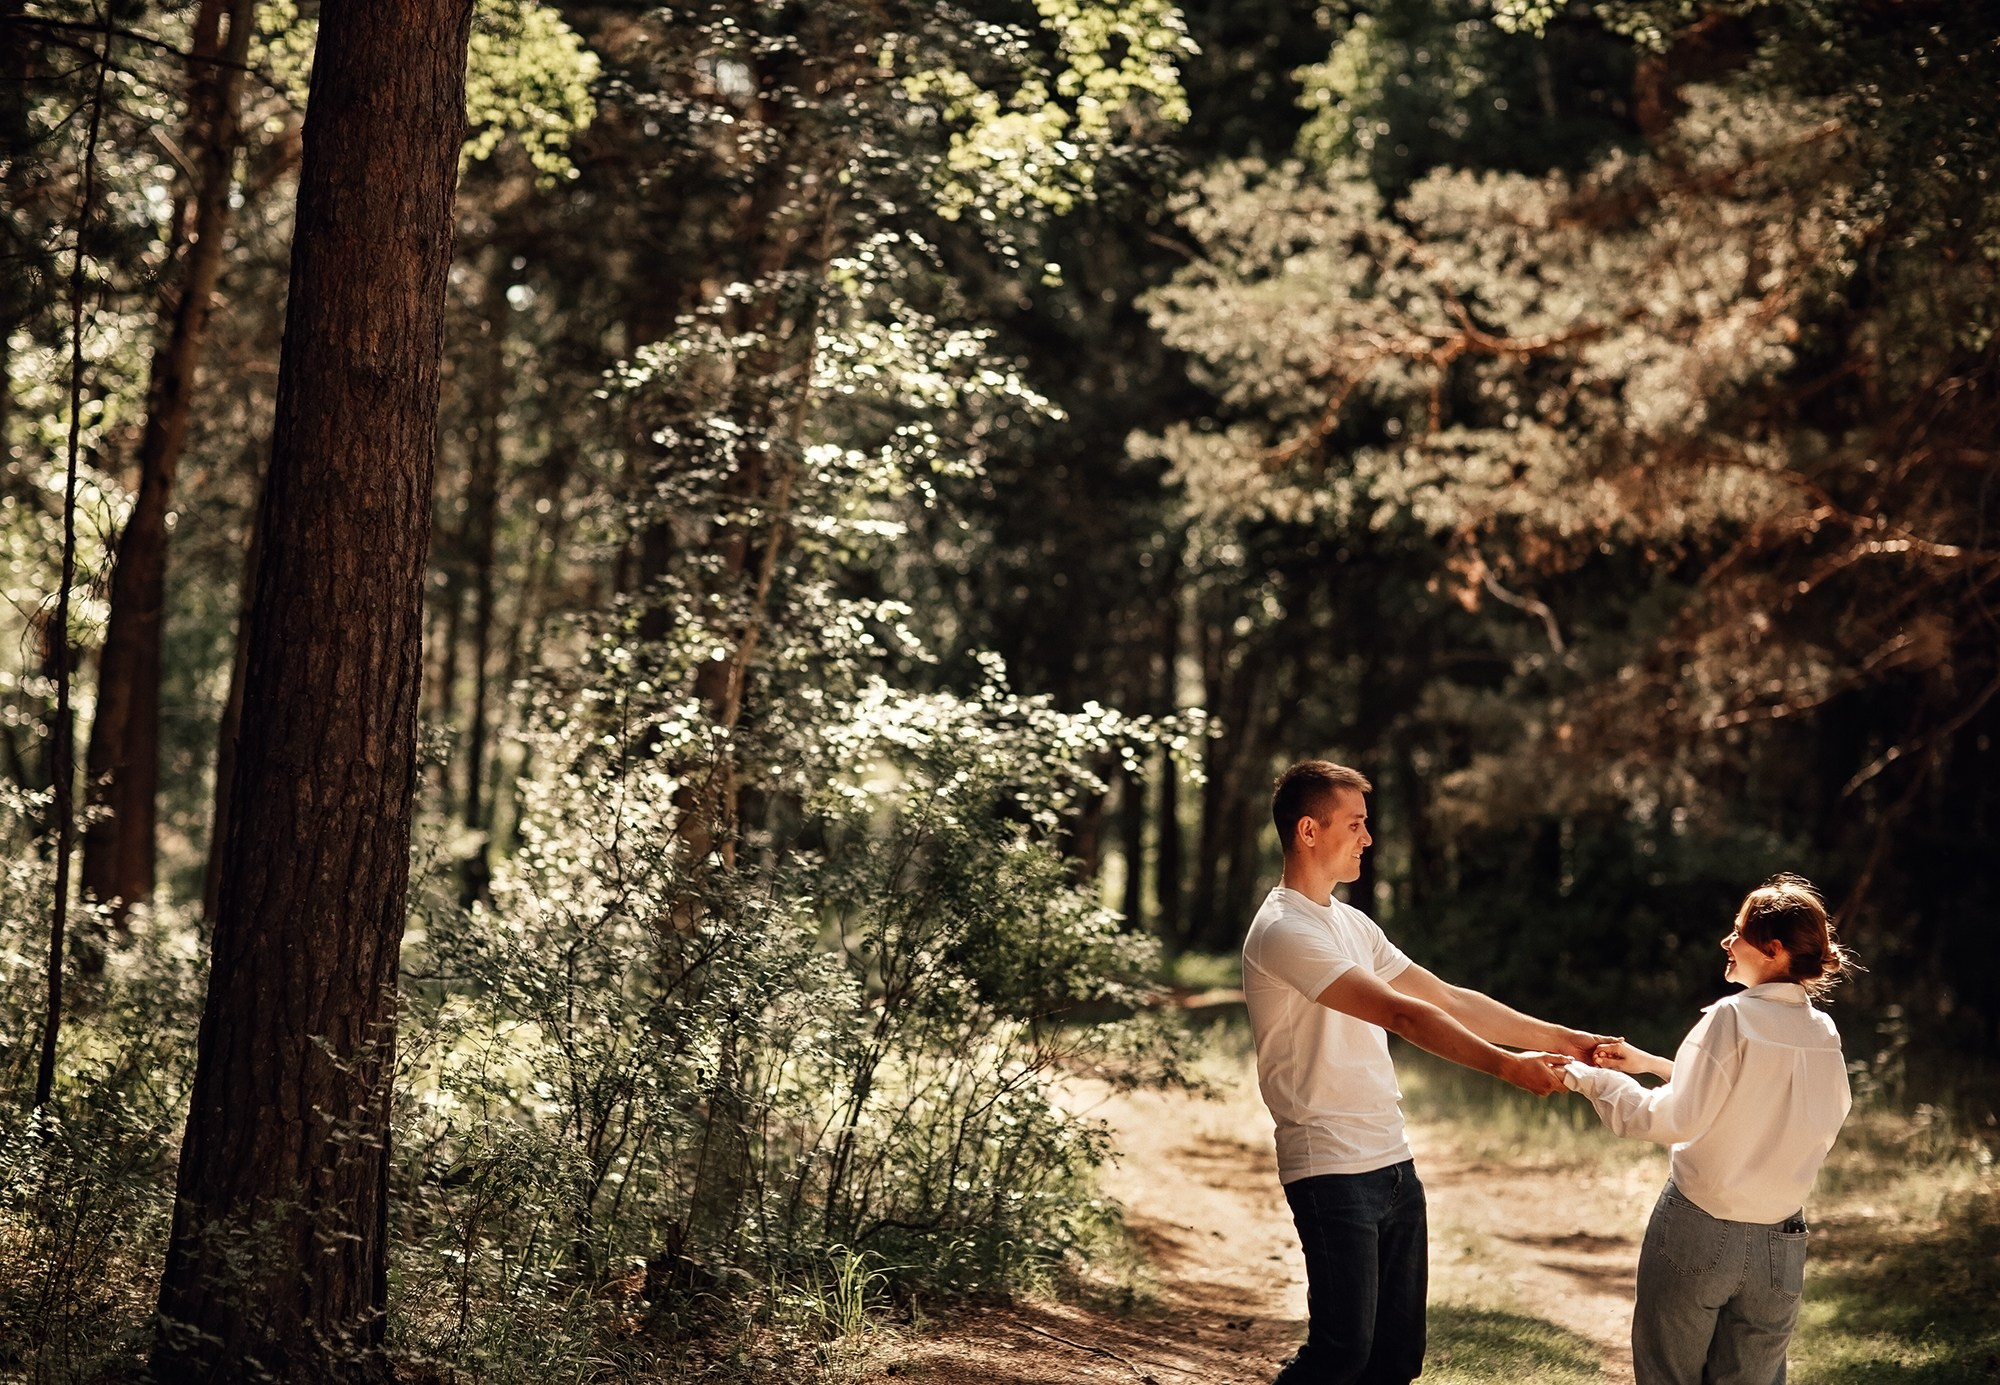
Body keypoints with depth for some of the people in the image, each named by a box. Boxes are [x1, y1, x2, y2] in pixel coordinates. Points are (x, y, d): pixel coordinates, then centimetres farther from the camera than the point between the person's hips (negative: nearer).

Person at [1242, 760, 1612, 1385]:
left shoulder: (1352, 924, 16)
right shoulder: (1283, 931, -14)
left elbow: (1448, 1000, 16)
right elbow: (1400, 1014, -22)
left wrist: (1559, 1039, 10)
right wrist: (1506, 1066, -26)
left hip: (1394, 1166, 9)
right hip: (1333, 1172, -9)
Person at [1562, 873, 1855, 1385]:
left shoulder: (1732, 1017, -13)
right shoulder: (1824, 1036, 5)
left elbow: (1679, 1120, -16)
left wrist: (1591, 1079, -6)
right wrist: (1651, 1064, 20)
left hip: (1699, 1230, -5)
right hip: (1779, 1244, 5)